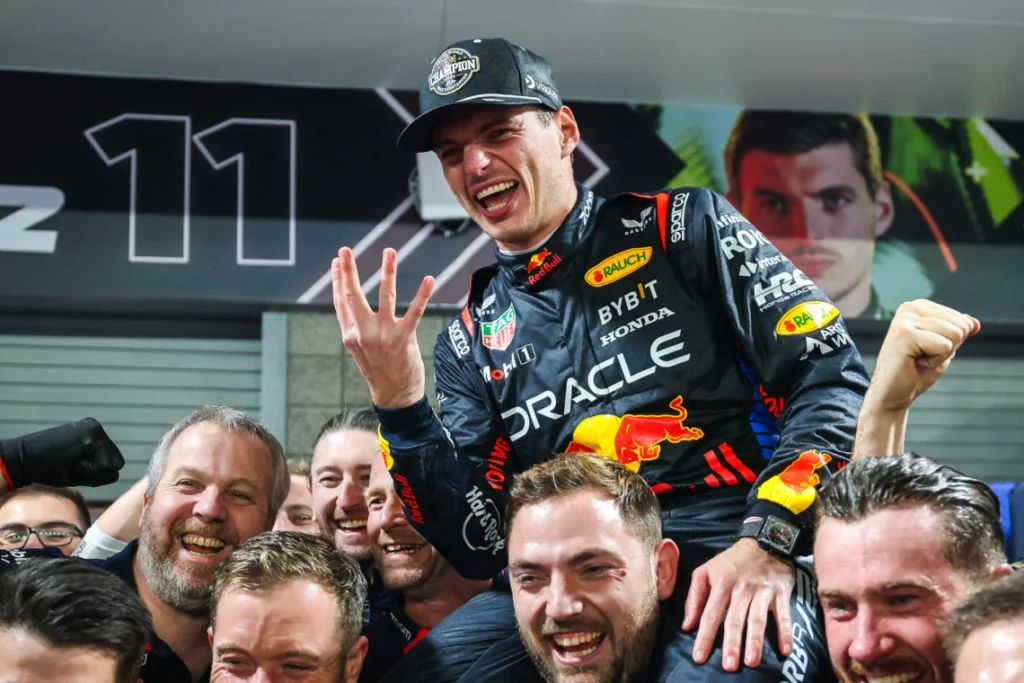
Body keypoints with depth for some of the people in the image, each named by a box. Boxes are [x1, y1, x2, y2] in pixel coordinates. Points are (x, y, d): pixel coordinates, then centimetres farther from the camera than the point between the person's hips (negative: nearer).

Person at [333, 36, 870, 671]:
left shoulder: (686, 227, 6)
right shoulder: (469, 346, 16)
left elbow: (834, 377, -2)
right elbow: (482, 546, 8)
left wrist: (768, 541, -15)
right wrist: (399, 405, -5)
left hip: (735, 575, -4)